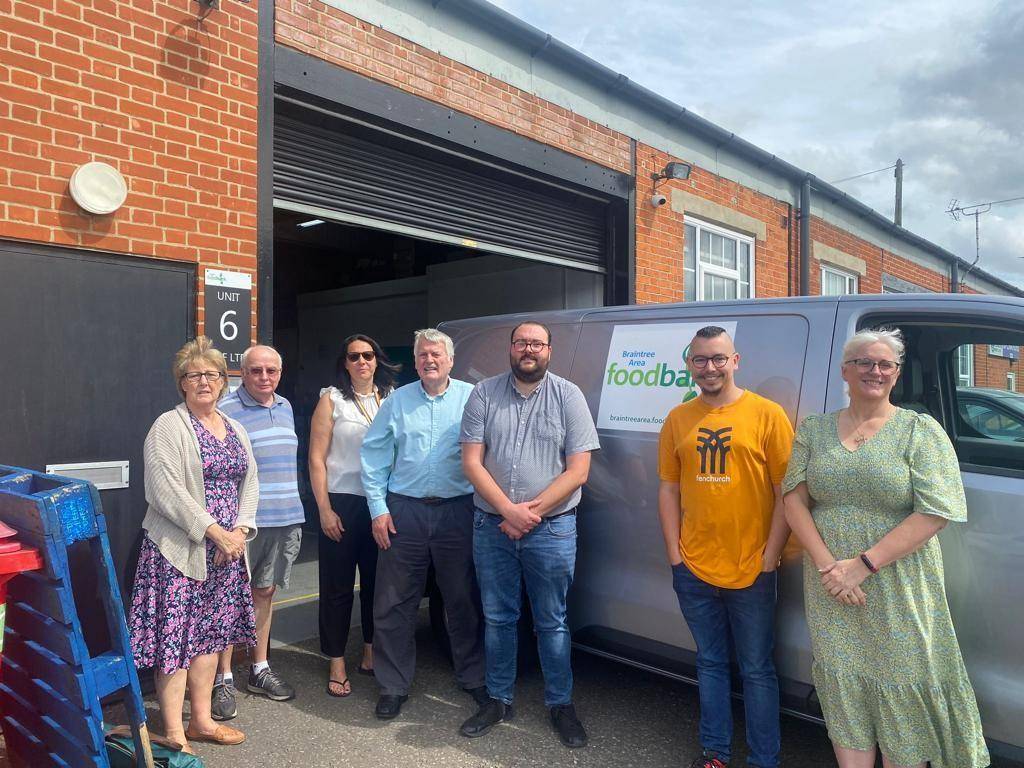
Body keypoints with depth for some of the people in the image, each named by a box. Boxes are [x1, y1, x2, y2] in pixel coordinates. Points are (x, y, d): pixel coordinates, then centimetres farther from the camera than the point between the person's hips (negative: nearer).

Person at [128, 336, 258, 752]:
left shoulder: (236, 430, 12)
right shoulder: (169, 426, -8)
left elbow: (249, 484, 10)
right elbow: (168, 490, -17)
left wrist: (239, 531, -6)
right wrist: (215, 531, -18)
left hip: (226, 548, 6)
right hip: (179, 547, -6)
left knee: (211, 633, 13)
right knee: (176, 635, -2)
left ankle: (201, 720, 26)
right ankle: (174, 733, 11)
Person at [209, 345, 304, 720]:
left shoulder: (285, 407, 12)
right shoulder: (226, 410, -10)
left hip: (286, 520, 6)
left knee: (264, 593, 16)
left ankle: (260, 670, 29)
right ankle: (224, 679, 17)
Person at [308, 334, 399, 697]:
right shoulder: (332, 399, 0)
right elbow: (316, 458, -3)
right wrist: (324, 509, -9)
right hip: (343, 503, -3)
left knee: (377, 581, 10)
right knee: (338, 586, 4)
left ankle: (370, 652, 27)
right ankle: (337, 664, 16)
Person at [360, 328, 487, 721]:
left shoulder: (471, 398, 2)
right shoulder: (397, 401, 6)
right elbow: (374, 457, 6)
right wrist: (378, 509, -1)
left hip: (457, 511, -1)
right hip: (404, 511, 1)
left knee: (463, 600, 10)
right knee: (393, 603, 7)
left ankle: (473, 677, 29)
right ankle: (393, 684, 24)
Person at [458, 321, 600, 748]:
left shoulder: (568, 396, -3)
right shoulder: (484, 394, 1)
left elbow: (577, 471, -7)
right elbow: (472, 463, -3)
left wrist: (531, 511, -12)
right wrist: (509, 511, -13)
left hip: (551, 528, -2)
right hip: (492, 526, 2)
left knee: (552, 622, 9)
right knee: (498, 618, 14)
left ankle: (560, 704, 27)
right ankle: (498, 701, 31)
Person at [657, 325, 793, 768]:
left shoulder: (767, 415, -6)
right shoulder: (678, 420, 5)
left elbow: (786, 494, -5)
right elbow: (669, 490, 8)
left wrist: (769, 561, -8)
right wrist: (675, 555, 3)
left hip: (751, 572, -3)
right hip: (694, 571, 3)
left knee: (757, 670, 11)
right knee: (710, 664, 18)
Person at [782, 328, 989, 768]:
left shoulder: (920, 430, -2)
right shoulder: (814, 430, 7)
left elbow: (936, 512, -11)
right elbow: (795, 500, 2)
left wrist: (863, 565, -16)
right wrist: (828, 566, -11)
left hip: (901, 595, -2)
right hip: (831, 593, 2)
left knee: (903, 697, 7)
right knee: (844, 693, 10)